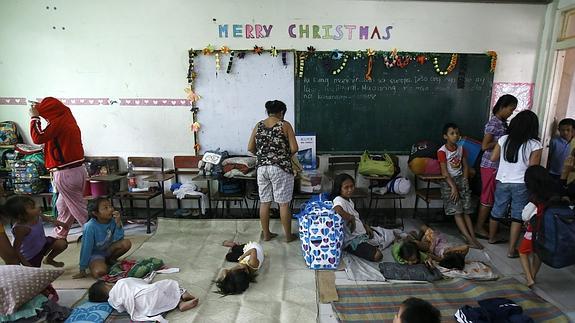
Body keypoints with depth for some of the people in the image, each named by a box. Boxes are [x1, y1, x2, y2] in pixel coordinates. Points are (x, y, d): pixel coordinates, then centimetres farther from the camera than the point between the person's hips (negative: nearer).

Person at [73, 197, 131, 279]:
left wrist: (118, 224, -26)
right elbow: (86, 248, -20)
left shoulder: (112, 221, -13)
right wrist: (82, 270, -16)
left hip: (108, 250, 5)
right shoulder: (91, 226, -25)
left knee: (126, 243, -19)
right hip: (94, 254, -5)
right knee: (99, 272, -32)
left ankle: (110, 260, 7)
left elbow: (117, 240, -12)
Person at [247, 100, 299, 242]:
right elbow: (294, 148, -9)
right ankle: (288, 235, 15)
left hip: (262, 168, 4)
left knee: (264, 202, 12)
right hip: (281, 168, -4)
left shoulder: (258, 125, 6)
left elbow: (250, 148, 8)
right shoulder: (285, 125, -5)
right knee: (284, 203, 4)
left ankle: (266, 234, 22)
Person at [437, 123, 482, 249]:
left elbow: (465, 166, 12)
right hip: (448, 181, -5)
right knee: (457, 211, -11)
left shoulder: (461, 149, 9)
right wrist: (453, 187, -16)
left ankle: (473, 237, -7)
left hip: (461, 179, 5)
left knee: (466, 211, -3)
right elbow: (444, 172, -12)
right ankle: (469, 238, -13)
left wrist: (464, 182, 0)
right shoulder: (442, 151, -9)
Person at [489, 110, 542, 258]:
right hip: (521, 185, -3)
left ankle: (492, 238, 38)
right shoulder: (535, 145, -12)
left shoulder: (504, 139, -3)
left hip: (502, 182, 3)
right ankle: (511, 250, 10)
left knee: (497, 211, 18)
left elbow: (493, 158, 4)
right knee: (517, 216, 7)